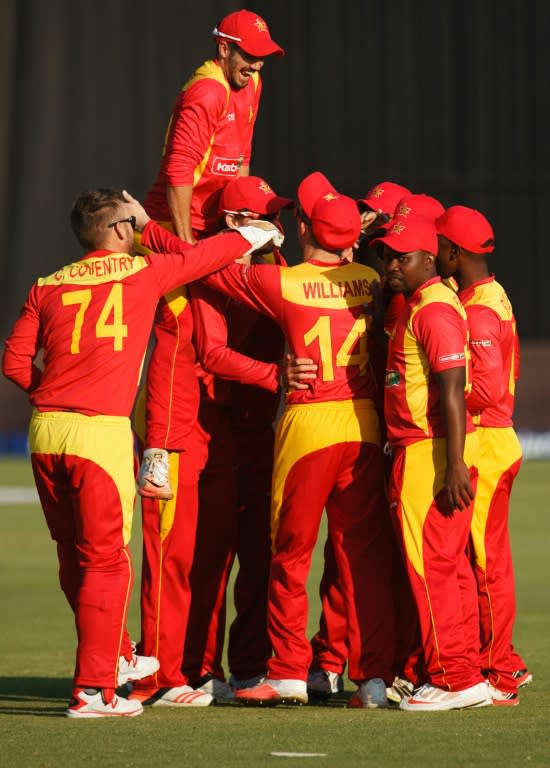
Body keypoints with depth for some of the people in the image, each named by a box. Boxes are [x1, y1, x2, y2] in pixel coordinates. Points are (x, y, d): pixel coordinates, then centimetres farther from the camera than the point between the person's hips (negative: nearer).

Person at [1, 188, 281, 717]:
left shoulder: (47, 287, 11)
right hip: (100, 431, -5)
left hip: (45, 433, 5)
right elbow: (215, 252, 14)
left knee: (74, 557, 17)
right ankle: (93, 690, -4)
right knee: (105, 560, -1)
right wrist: (262, 234, 31)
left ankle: (115, 656, 33)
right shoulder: (144, 273, 3)